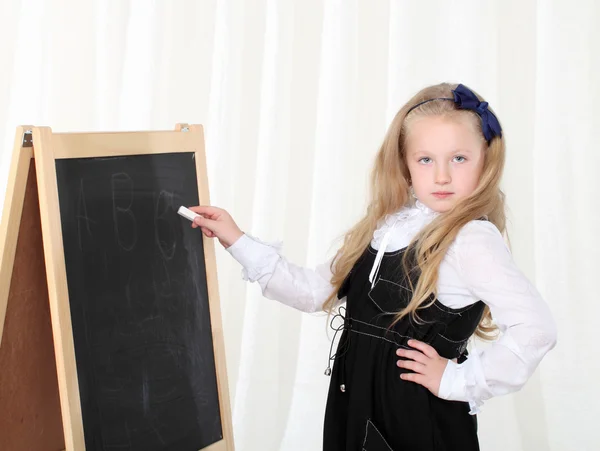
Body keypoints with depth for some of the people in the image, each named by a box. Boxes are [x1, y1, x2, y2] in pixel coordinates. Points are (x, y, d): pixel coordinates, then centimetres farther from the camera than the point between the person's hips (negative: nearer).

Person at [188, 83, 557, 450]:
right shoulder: (388, 226, 6)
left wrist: (458, 380, -17)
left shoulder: (473, 240, -16)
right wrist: (239, 242, 7)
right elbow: (316, 290, 10)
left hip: (421, 421, -6)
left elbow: (535, 328, -25)